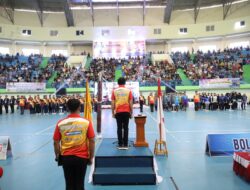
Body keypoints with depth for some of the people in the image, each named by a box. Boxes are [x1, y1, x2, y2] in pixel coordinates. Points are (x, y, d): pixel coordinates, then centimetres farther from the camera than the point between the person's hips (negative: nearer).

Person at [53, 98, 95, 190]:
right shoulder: (86, 122, -9)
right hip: (82, 157, -1)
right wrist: (91, 157, 3)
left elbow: (56, 142, -1)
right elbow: (92, 141, -8)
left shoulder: (60, 123, -6)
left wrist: (57, 156, 13)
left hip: (66, 157, 1)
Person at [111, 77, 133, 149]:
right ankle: (125, 145, 6)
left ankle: (120, 145, 8)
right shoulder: (128, 91, 0)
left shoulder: (114, 91, 1)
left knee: (119, 128, 6)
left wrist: (113, 113, 8)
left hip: (118, 112, 0)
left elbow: (112, 103, 0)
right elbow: (130, 103, -1)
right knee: (126, 128, 5)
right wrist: (131, 113, 7)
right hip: (126, 112, 0)